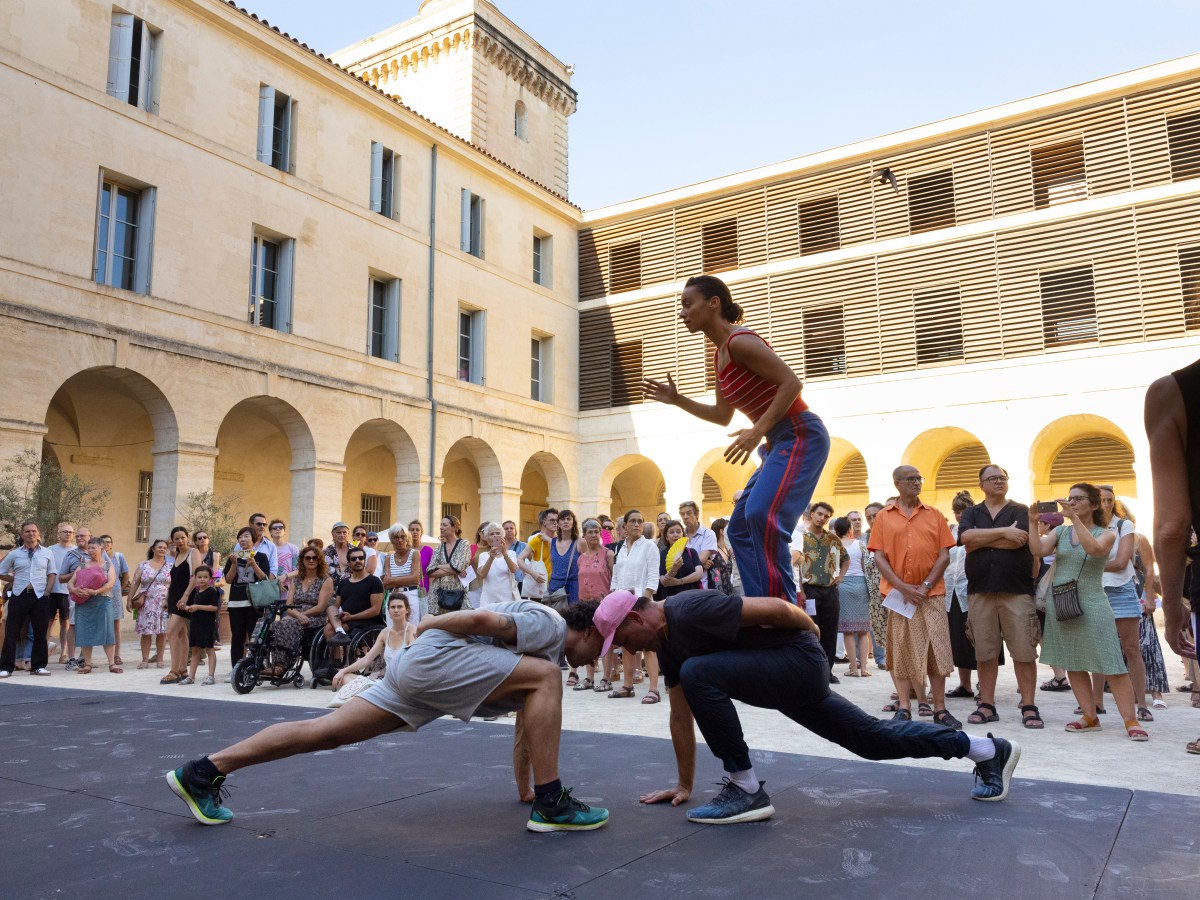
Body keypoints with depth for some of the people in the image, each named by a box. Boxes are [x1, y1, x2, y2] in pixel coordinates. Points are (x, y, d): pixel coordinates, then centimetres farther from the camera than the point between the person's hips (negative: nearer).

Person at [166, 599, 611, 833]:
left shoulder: (544, 653, 25)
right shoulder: (550, 626, -5)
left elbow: (525, 727, 28)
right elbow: (483, 619, -18)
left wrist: (523, 787, 29)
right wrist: (430, 625, -8)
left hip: (417, 670, 10)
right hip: (434, 656, -10)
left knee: (327, 731, 5)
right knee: (546, 678, -16)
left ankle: (202, 772, 9)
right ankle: (551, 804, -16)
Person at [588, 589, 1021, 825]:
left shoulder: (689, 611, -24)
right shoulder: (667, 644, 6)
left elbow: (773, 607, -23)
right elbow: (682, 715, 12)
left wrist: (810, 630, -5)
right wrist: (684, 784, 14)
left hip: (799, 659, -10)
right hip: (786, 675, 10)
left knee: (698, 673, -25)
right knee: (872, 737, 18)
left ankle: (746, 790, -12)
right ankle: (988, 749, 34)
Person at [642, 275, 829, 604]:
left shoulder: (740, 341, -15)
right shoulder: (719, 354, 14)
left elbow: (792, 382, -22)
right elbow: (722, 415, 21)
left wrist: (758, 431, -26)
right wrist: (677, 400, 12)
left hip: (800, 436, -10)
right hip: (778, 443, 11)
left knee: (761, 514, -27)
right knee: (740, 528, 9)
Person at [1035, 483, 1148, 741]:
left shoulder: (1106, 534, 2)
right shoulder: (1060, 531, 10)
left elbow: (1094, 549, -22)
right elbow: (1038, 550, -7)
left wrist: (1074, 517, -26)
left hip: (1091, 604, -4)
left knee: (1112, 665, -7)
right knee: (1073, 664, 7)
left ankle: (1131, 721, -2)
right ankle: (1090, 717, 15)